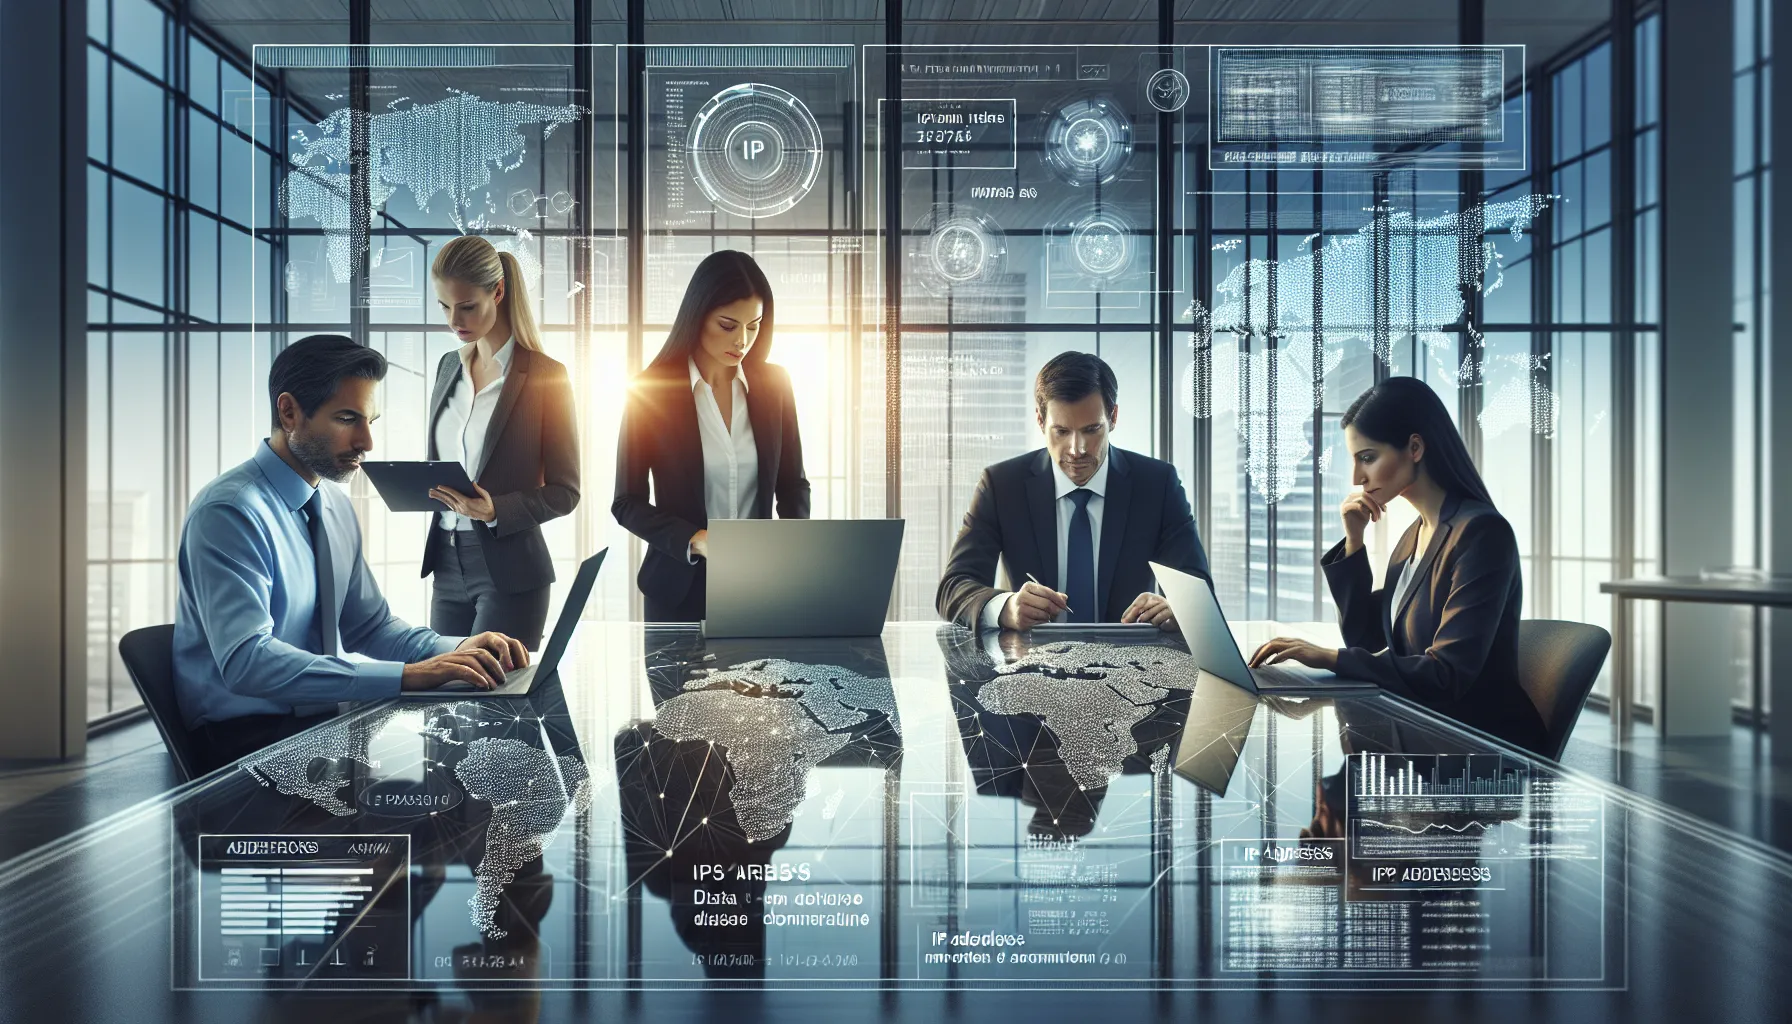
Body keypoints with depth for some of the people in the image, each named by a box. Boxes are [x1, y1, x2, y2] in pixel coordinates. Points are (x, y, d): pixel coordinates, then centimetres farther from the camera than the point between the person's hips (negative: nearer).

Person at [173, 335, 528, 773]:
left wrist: (456, 650, -6)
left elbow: (368, 626, 15)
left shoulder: (335, 506, 10)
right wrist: (407, 675, -34)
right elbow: (246, 660, -29)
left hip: (322, 720, 8)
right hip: (247, 740, -8)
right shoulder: (229, 512, -17)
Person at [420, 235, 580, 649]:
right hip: (448, 563, 6)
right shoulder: (449, 367, 12)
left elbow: (564, 491, -7)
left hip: (509, 571, -6)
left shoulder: (545, 375, -7)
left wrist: (496, 510, -22)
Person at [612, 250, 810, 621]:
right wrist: (697, 540, -21)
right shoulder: (651, 390, -9)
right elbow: (627, 502, -6)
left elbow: (793, 483, 7)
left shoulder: (774, 384, -1)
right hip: (682, 586, -2)